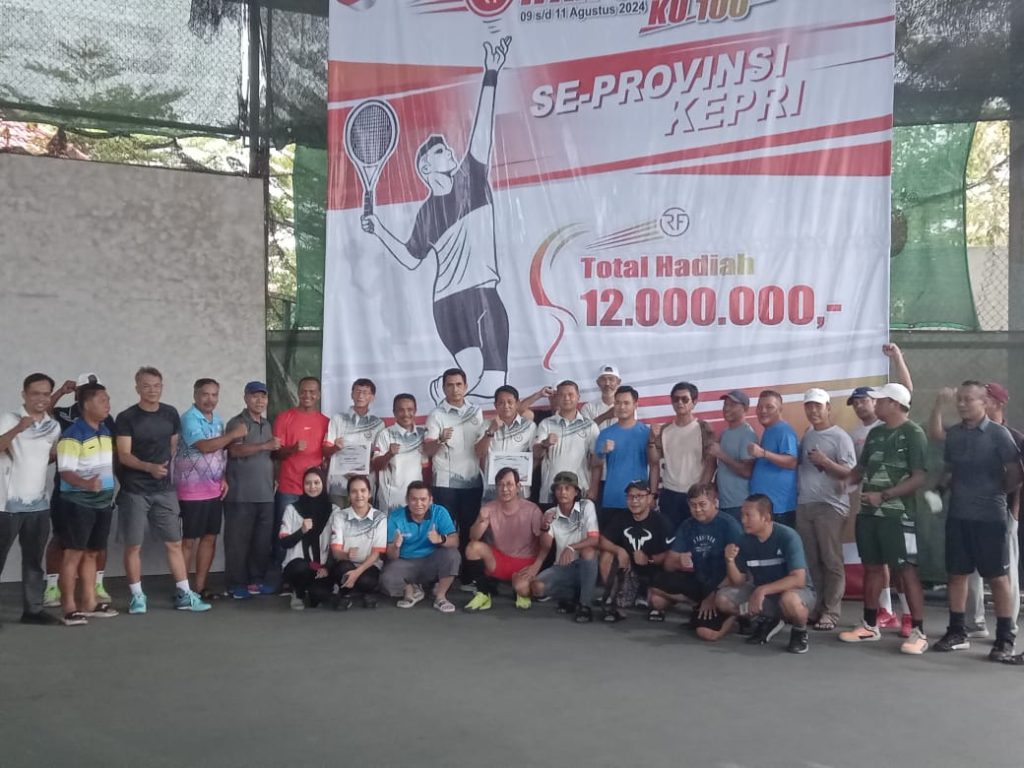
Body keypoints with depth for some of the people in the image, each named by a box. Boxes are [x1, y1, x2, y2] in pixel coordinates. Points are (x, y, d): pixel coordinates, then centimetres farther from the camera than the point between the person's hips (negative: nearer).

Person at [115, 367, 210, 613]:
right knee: (133, 545, 2)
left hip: (164, 490, 4)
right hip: (134, 491, -3)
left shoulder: (171, 414, 6)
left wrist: (164, 468, 11)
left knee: (174, 543, 4)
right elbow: (123, 455, -15)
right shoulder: (126, 418, -7)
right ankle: (137, 596, 14)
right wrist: (149, 467, -30)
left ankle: (184, 595, 10)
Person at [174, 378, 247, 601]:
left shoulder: (217, 420, 12)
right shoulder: (189, 418, -13)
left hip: (215, 489, 8)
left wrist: (223, 478, 5)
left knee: (210, 537, 9)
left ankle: (200, 587, 16)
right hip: (192, 490, -8)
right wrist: (233, 434, -18)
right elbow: (205, 446, -25)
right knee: (189, 540, -2)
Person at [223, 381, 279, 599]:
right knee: (238, 539, -3)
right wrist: (265, 446, -26)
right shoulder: (237, 423, -4)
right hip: (241, 494, -7)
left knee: (263, 540, 7)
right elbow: (236, 450, -19)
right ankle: (236, 583, 3)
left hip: (265, 493, 7)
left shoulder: (267, 425, 18)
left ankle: (257, 579, 16)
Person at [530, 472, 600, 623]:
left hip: (585, 566, -3)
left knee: (588, 551, -36)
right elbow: (545, 547, -5)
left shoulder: (587, 506, -8)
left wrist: (571, 548, -33)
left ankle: (584, 605, -24)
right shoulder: (551, 514, 3)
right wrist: (545, 526, -23)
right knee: (536, 587, -23)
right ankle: (573, 596, 5)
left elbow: (595, 540, -18)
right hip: (562, 566, 3)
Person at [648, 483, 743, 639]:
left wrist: (715, 595, -22)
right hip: (696, 583, 5)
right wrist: (679, 563, -22)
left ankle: (733, 612, 3)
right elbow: (669, 563, 3)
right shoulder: (687, 526, 5)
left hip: (722, 588, -5)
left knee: (707, 632, -27)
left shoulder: (729, 524, -12)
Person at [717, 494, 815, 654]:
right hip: (761, 593, 5)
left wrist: (762, 590, -36)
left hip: (797, 591, -5)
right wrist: (730, 561, -23)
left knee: (789, 600, -41)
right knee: (723, 599, -15)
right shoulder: (745, 540, -8)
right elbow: (738, 582, -3)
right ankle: (767, 621, 9)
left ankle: (800, 632, -6)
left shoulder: (787, 537, -23)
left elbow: (798, 580, -30)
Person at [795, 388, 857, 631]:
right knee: (811, 561, 7)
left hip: (830, 506, -6)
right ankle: (815, 608, 13)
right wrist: (795, 493, 5)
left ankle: (831, 612, 1)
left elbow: (850, 473, -8)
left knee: (832, 561, -3)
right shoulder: (806, 437, 15)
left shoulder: (840, 437, -3)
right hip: (804, 506, 6)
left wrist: (825, 462, -19)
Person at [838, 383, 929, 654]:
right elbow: (862, 467, 21)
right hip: (869, 512, 7)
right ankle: (870, 625, 22)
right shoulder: (875, 433, 14)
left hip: (898, 515, -7)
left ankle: (919, 632, -1)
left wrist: (884, 495, -20)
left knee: (907, 570, -5)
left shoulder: (913, 434, -9)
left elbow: (919, 478, -15)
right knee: (872, 567, 12)